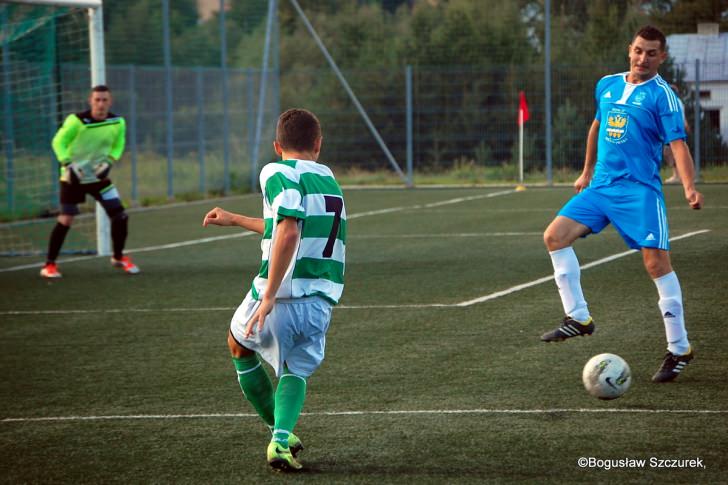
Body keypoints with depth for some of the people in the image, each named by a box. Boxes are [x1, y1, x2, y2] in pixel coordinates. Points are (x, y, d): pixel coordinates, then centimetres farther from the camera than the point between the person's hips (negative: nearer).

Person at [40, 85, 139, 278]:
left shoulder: (118, 123, -8)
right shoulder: (76, 121, -20)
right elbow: (58, 142, -11)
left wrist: (109, 161, -7)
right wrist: (67, 164, -22)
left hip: (98, 176, 4)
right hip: (74, 177, -4)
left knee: (120, 215, -3)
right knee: (65, 220, -9)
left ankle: (118, 257, 19)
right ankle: (49, 265, 2)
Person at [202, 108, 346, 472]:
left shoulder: (277, 173, -6)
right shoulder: (330, 181, 18)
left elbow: (289, 232, -22)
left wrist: (268, 297, -22)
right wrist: (235, 220, 45)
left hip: (280, 297, -5)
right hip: (320, 301, 5)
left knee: (239, 345, 26)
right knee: (296, 371, 19)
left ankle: (278, 430, 29)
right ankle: (282, 438, -10)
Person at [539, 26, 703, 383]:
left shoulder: (662, 95, -7)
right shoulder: (607, 85, 11)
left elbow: (678, 144, -15)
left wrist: (689, 187, -30)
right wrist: (587, 172, 30)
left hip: (640, 190, -6)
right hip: (601, 186, 6)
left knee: (656, 263, -12)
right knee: (555, 235, -8)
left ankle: (679, 350, -3)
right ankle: (578, 317, 1)